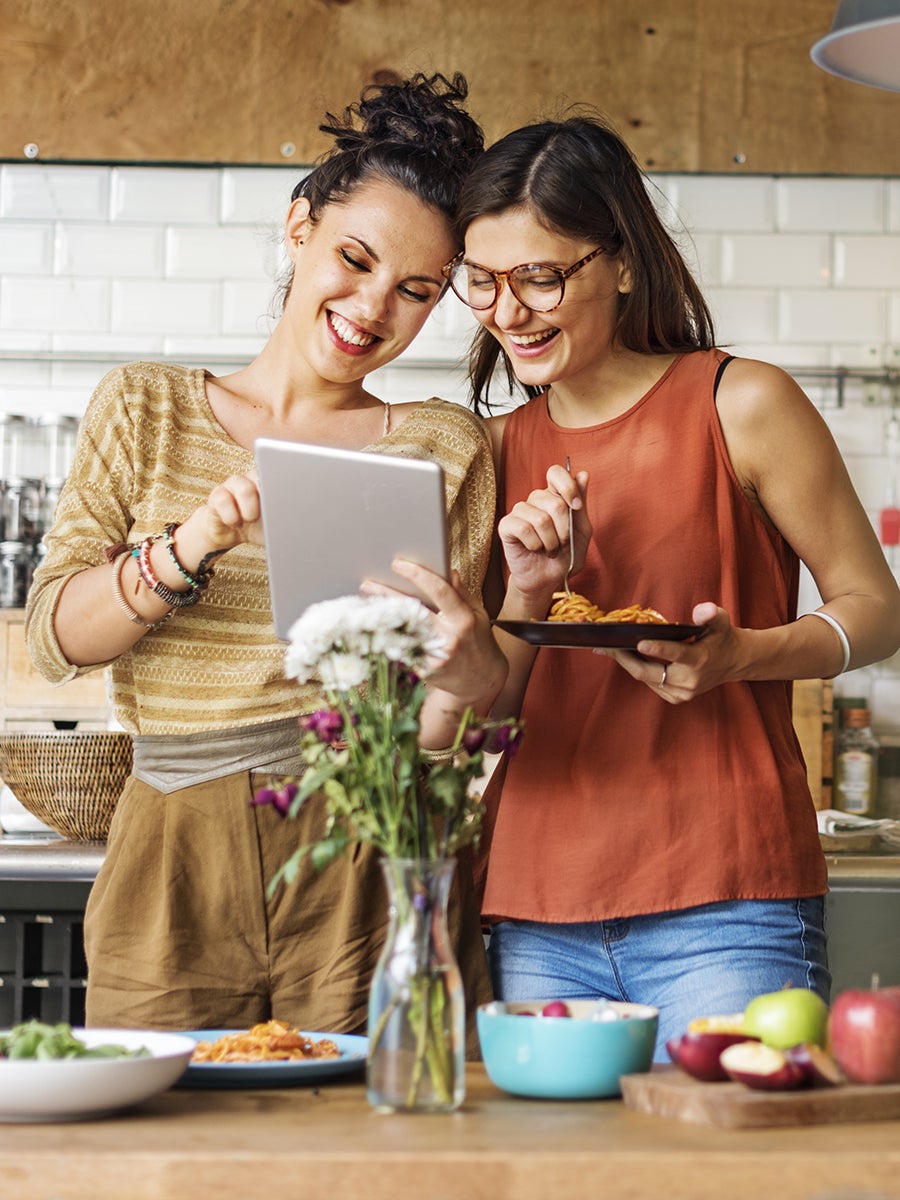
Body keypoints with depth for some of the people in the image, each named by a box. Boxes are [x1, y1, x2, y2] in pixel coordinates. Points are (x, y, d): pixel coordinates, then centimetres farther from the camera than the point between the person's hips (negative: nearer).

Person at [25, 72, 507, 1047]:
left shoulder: (443, 448, 7)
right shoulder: (148, 409, 10)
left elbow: (424, 730, 4)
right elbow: (54, 634, 1)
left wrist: (467, 679, -19)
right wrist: (191, 547, -15)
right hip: (173, 873, 1)